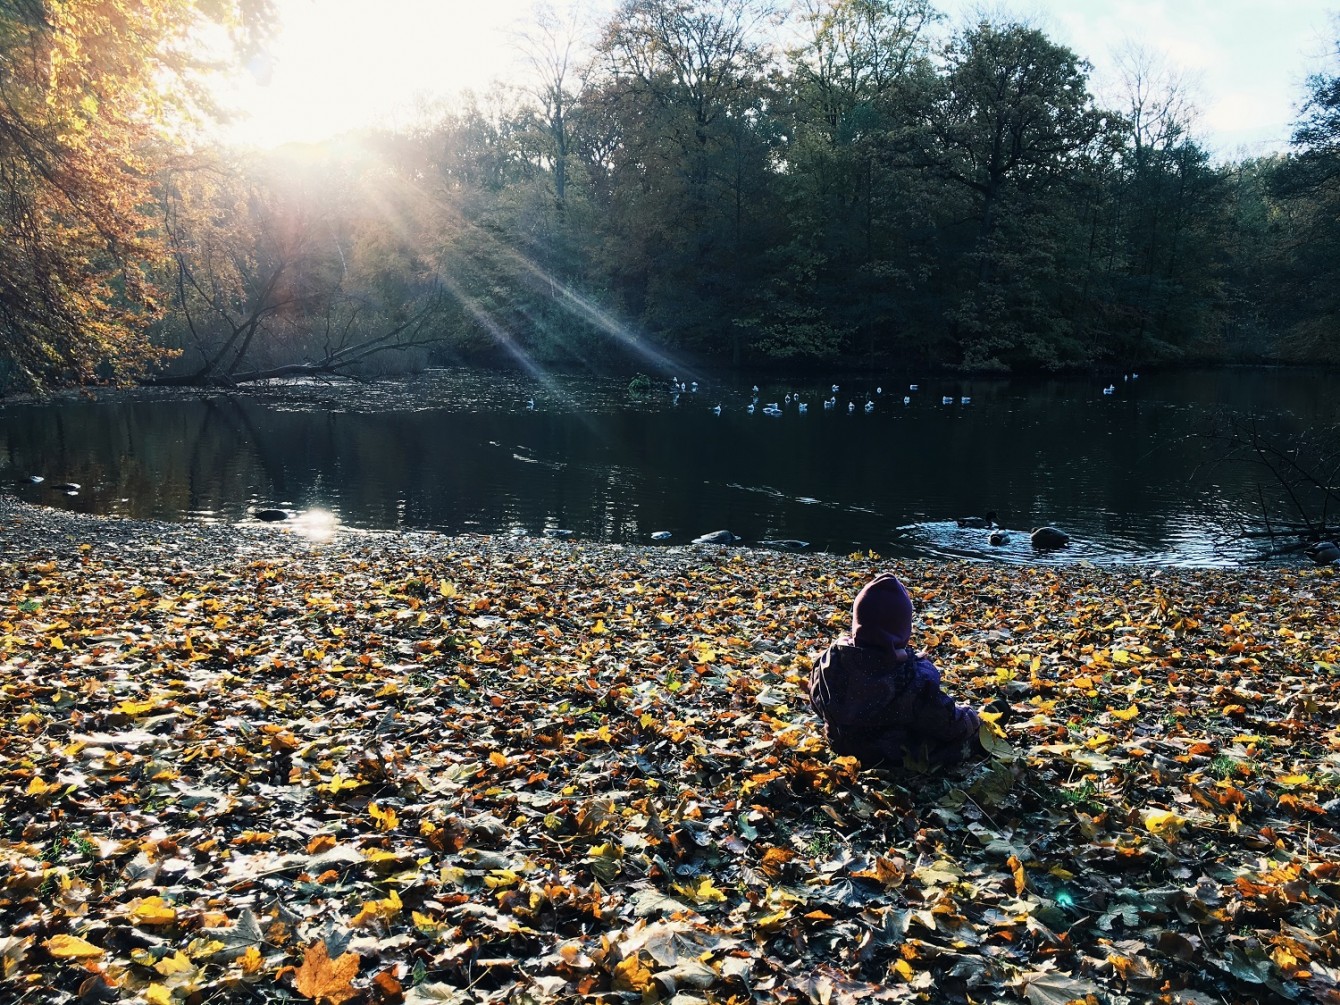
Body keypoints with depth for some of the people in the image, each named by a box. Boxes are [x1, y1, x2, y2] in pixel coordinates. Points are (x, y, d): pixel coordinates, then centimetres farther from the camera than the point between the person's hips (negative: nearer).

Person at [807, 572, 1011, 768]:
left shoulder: (828, 662, -23)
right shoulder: (915, 681, -37)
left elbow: (817, 704, -1)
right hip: (904, 761, -6)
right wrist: (977, 720, 3)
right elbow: (952, 726, -20)